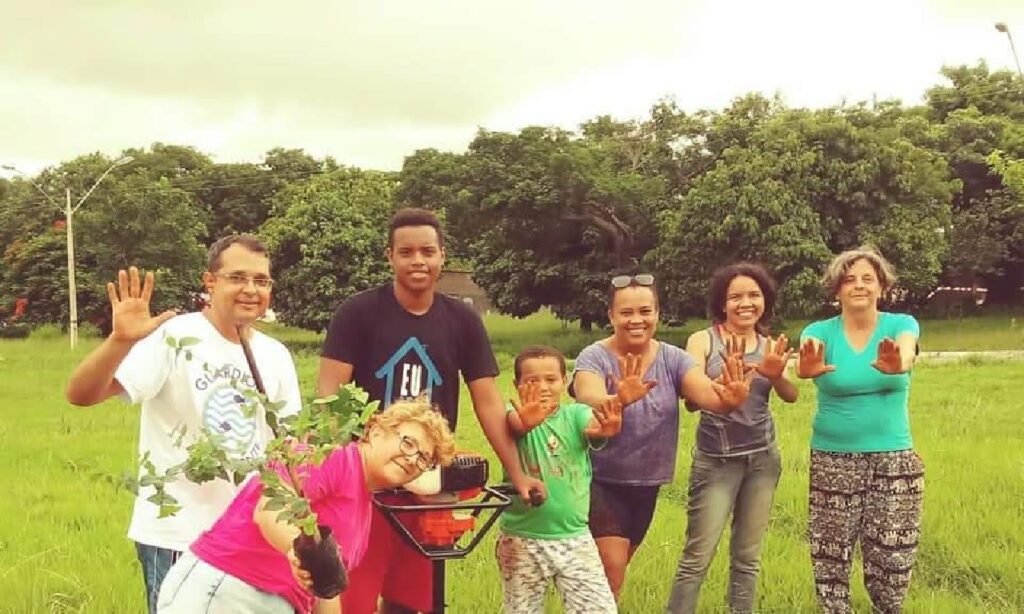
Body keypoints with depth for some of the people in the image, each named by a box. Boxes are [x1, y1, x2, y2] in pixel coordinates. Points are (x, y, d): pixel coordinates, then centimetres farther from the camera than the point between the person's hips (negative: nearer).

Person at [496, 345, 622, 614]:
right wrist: (526, 423, -56)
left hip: (574, 537, 2)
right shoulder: (517, 416, -7)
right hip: (523, 541, -1)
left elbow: (595, 425, -24)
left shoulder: (575, 415, -2)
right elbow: (513, 425, -31)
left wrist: (608, 428, -49)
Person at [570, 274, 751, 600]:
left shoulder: (673, 359, -4)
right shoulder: (594, 358, -15)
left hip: (646, 484, 5)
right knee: (610, 576, -13)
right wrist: (619, 400, -57)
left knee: (613, 570, 19)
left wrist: (728, 400, -45)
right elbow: (589, 401, -35)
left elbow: (706, 394, -22)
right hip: (600, 482, -5)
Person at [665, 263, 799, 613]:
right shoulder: (703, 341, -6)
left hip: (763, 458, 4)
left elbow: (791, 396, -9)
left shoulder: (771, 346, 5)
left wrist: (776, 375, -31)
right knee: (698, 557, -5)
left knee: (747, 556, 12)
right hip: (716, 460, -4)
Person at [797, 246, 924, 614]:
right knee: (831, 554, 5)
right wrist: (807, 368, -52)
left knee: (892, 554, 5)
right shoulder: (820, 331, -3)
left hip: (894, 458, 0)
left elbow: (906, 352, -26)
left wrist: (896, 363, -51)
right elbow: (809, 356, -27)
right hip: (832, 459, 0)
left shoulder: (902, 324, -2)